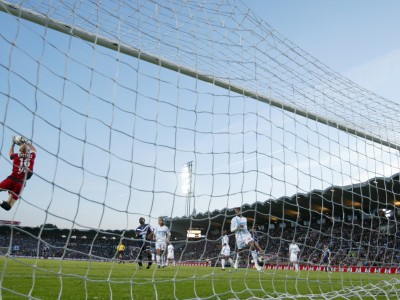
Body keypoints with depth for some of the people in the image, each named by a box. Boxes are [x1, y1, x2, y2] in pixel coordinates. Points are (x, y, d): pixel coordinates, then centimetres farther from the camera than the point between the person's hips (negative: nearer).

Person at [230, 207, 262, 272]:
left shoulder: (245, 219, 16)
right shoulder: (234, 219, 1)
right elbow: (231, 230, -4)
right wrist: (237, 227, -19)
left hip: (246, 235, 3)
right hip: (239, 237, -3)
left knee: (252, 246, -19)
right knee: (240, 250, 6)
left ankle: (256, 264, -20)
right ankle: (236, 262, 36)